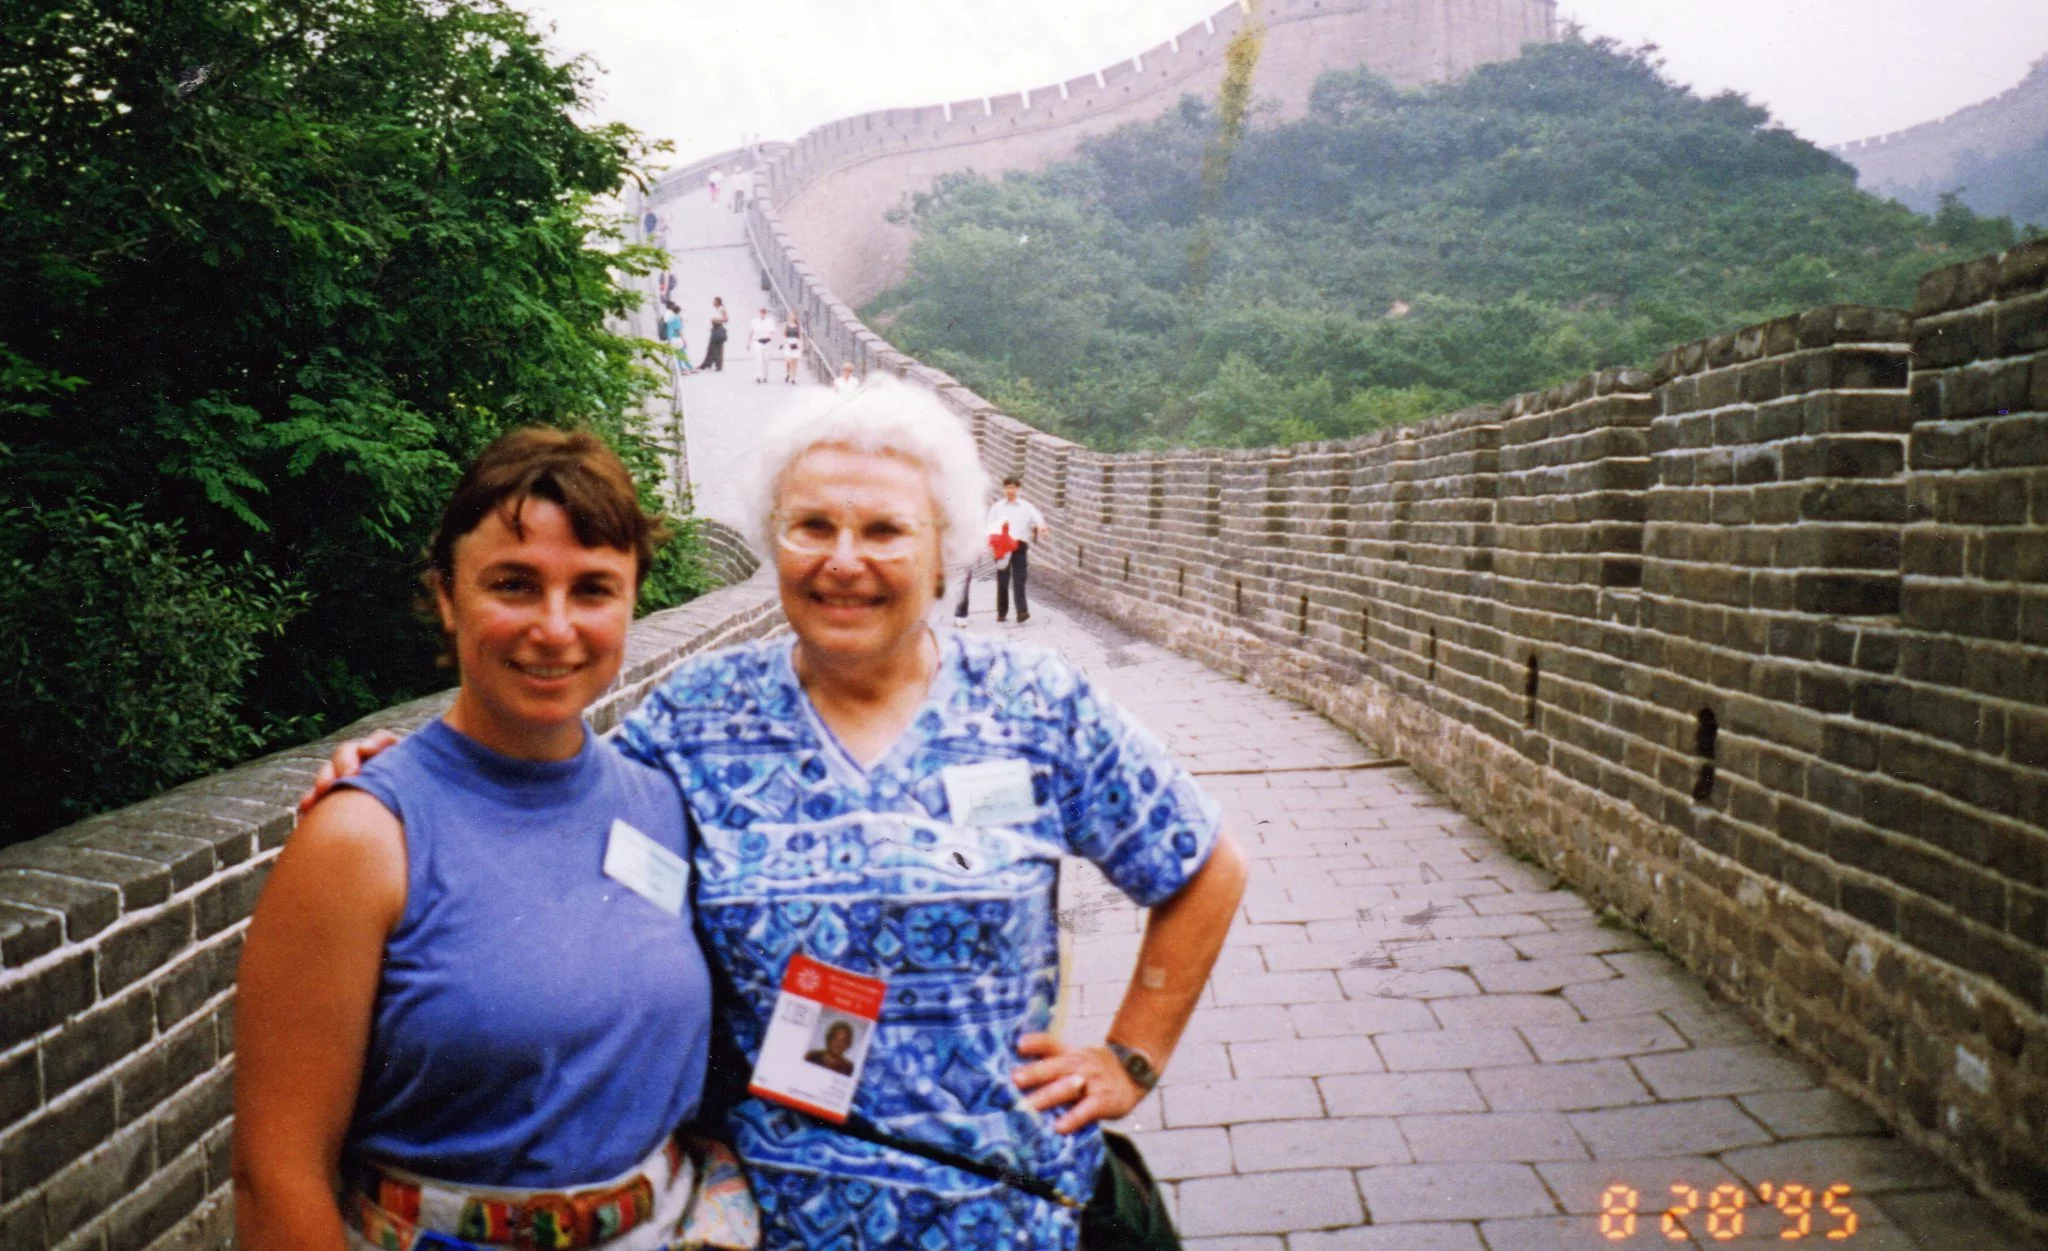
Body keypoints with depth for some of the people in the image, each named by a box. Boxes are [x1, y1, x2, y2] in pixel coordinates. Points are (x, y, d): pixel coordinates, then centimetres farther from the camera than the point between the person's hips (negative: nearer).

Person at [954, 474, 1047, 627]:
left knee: (1019, 580, -8)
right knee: (1002, 581, 4)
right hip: (1002, 546, 1)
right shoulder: (997, 506, 11)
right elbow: (989, 525, 6)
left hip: (1019, 546, -1)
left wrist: (1041, 526, -28)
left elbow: (1037, 517, -7)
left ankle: (1022, 611, -13)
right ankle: (1001, 612, 11)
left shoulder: (1025, 506, 7)